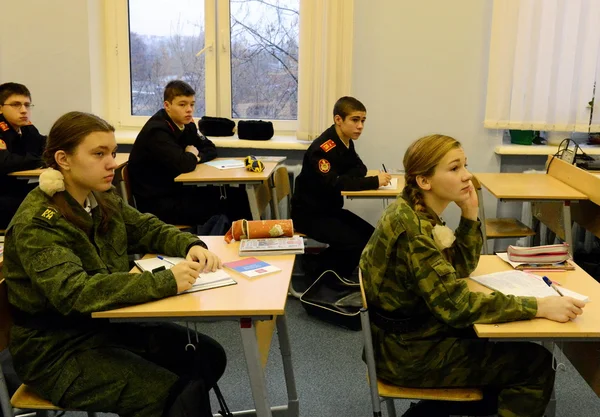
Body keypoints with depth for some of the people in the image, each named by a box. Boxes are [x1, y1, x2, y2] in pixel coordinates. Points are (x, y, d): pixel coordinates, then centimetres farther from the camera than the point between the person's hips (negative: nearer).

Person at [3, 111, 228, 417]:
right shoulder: (36, 223, -22)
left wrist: (191, 246, -9)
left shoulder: (103, 200, 1)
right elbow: (73, 293, -35)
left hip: (108, 325, 8)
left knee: (208, 356, 1)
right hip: (58, 350, -8)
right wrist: (165, 282, -40)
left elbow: (147, 228, 14)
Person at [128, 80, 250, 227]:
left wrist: (196, 157, -9)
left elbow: (211, 149, 15)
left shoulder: (186, 124, 7)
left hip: (177, 190, 9)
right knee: (222, 208, -20)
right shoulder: (157, 131, -21)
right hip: (156, 202, -9)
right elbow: (183, 165, -31)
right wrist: (192, 156, -7)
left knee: (237, 196, -2)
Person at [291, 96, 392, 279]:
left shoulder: (346, 142, 5)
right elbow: (332, 184, -34)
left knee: (370, 235, -5)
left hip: (330, 209, 9)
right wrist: (374, 182, -33)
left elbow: (360, 169, 9)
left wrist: (345, 177, -16)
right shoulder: (323, 148, -24)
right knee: (355, 242, -23)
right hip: (309, 213, -9)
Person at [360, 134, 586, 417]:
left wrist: (470, 213, -2)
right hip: (407, 353, -9)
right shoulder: (411, 226, -25)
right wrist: (539, 306, -26)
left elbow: (461, 267, 12)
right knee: (535, 363, -3)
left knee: (506, 345, 21)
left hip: (412, 334, 9)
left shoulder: (418, 212, 4)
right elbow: (455, 304, -29)